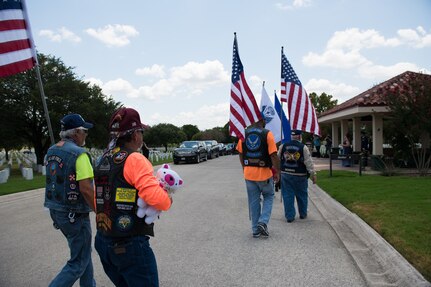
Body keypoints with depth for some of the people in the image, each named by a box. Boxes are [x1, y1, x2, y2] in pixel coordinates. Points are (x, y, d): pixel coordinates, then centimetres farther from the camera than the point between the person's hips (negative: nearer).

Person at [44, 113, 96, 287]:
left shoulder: (51, 151, 6)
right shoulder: (79, 154, -19)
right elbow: (86, 189, -24)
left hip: (55, 210, 9)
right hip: (74, 214, -9)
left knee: (83, 251, 22)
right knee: (79, 261, 4)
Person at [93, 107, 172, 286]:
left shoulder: (103, 161, 9)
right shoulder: (135, 159, -16)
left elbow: (100, 201, 13)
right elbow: (155, 198, -28)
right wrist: (167, 200, -9)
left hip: (103, 242, 8)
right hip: (130, 245, -8)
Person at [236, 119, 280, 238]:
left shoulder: (244, 133, 2)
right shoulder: (267, 134, -11)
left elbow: (240, 154, 8)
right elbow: (273, 155, -14)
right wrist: (277, 172, -3)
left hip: (248, 173, 3)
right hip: (264, 173, -3)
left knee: (253, 201, 13)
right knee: (268, 197, 19)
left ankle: (256, 230, 19)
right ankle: (263, 222, 3)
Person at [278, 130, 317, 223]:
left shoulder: (283, 146, 1)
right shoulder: (303, 147, -8)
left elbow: (277, 159, 8)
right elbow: (309, 162, -7)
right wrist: (313, 174, 0)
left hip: (286, 174, 2)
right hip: (300, 176, -2)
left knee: (287, 195, 6)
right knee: (302, 195, 14)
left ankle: (289, 216, 8)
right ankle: (303, 214, 26)